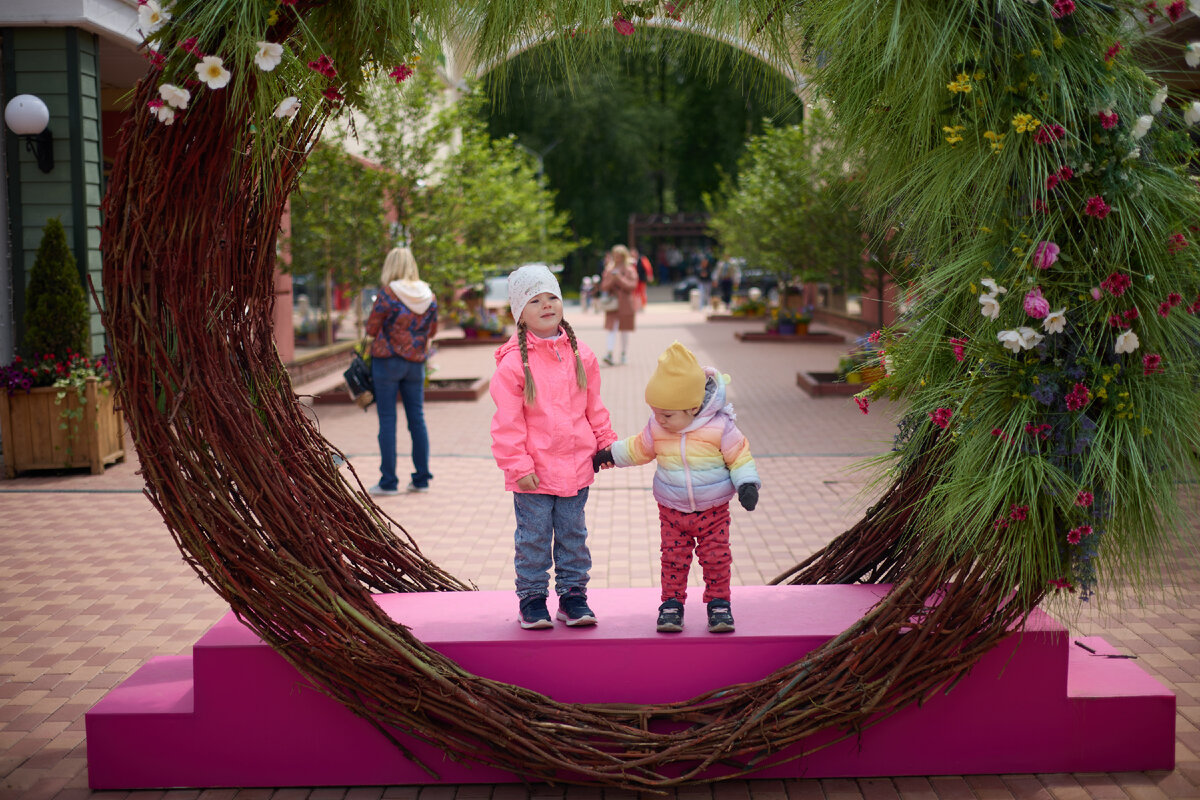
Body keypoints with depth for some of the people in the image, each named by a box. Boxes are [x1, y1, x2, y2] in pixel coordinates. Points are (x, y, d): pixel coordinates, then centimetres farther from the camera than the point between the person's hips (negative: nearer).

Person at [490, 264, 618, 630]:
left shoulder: (580, 355, 5)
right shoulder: (513, 362, -10)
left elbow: (593, 406, 16)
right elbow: (507, 421, -11)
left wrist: (606, 442, 16)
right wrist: (517, 465, -13)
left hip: (576, 464, 4)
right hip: (534, 469, -4)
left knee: (573, 534, 12)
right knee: (534, 537, 4)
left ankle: (573, 596, 23)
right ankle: (532, 599, 17)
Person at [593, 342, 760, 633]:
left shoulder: (719, 427, -16)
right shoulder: (656, 428, -5)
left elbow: (739, 455, -7)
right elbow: (639, 448, 14)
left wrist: (747, 485, -17)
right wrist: (609, 455, 17)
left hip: (713, 511, -2)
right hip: (672, 511, 3)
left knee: (716, 558, 1)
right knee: (673, 559, 4)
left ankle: (719, 603, 17)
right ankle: (672, 604, 16)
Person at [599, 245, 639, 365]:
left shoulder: (630, 270, 1)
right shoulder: (609, 269, 11)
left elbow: (632, 286, -8)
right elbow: (603, 286, 8)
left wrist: (620, 279, -18)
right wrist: (611, 280, -12)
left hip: (625, 304, -2)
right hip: (612, 303, 2)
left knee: (625, 329, 4)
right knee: (612, 329, -9)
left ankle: (624, 353, 16)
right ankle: (609, 353, -18)